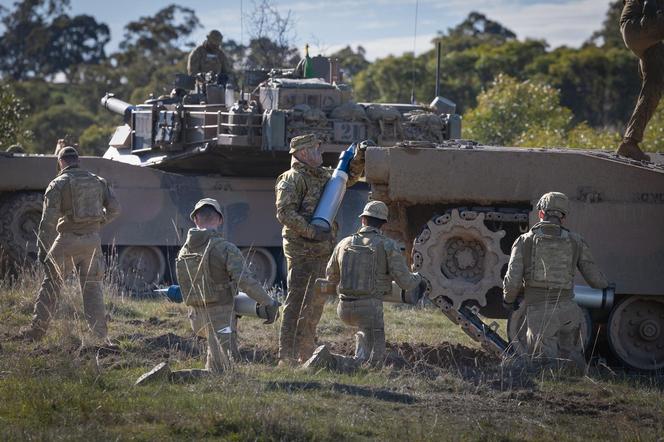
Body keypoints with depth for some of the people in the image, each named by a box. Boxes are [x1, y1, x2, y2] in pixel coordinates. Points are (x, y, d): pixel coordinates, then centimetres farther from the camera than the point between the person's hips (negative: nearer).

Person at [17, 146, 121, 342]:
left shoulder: (58, 184, -4)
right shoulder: (97, 181, 10)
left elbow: (48, 219, -10)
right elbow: (115, 208, 8)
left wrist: (42, 249, -8)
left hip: (68, 239, -3)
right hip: (92, 240, 3)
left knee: (50, 285, 6)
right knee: (92, 288, 8)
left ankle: (37, 330, 7)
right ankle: (100, 335, 3)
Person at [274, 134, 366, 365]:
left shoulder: (322, 175, 17)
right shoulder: (292, 179, -10)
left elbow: (349, 177, 31)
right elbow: (285, 213, -20)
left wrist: (359, 157, 13)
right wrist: (311, 232, -25)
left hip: (323, 250, 9)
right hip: (301, 249, -9)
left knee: (316, 302, 13)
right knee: (296, 301, -9)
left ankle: (305, 353, 21)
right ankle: (287, 357, -9)